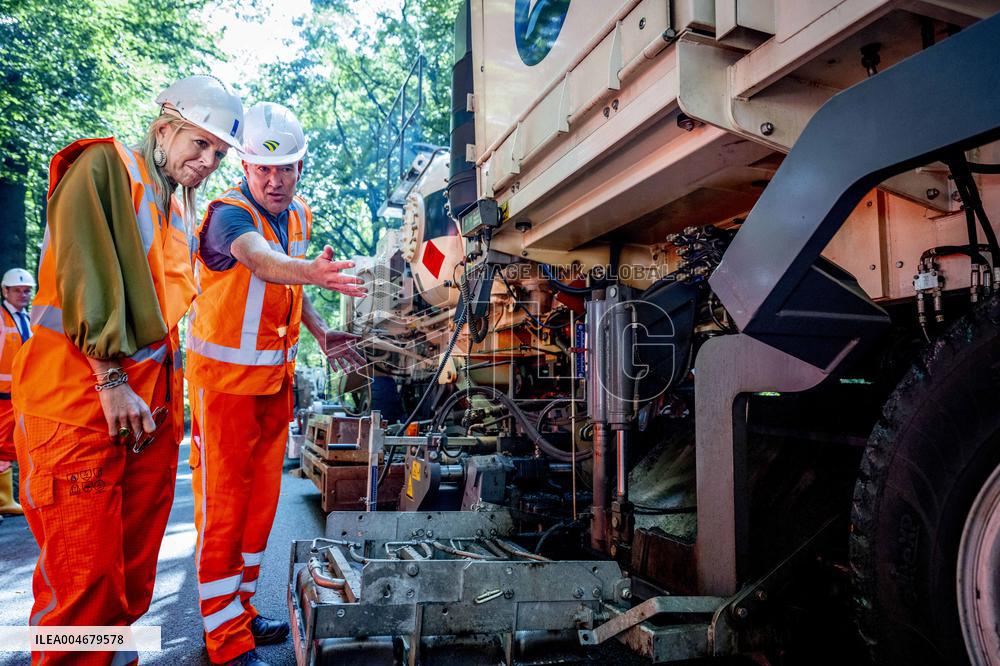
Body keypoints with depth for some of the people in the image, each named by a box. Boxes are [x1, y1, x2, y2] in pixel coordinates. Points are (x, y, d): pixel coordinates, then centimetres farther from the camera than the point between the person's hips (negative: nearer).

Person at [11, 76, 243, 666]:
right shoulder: (103, 167, -1)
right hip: (80, 392, -7)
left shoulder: (181, 208, 21)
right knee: (84, 572, -7)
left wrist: (170, 391, 14)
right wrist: (111, 378, -16)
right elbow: (86, 274, -12)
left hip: (152, 400, 7)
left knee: (134, 569, 10)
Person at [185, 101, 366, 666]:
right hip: (226, 380, -7)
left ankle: (241, 610, 30)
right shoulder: (229, 214, -19)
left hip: (276, 380, 8)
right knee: (224, 505, -1)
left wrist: (321, 334, 10)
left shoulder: (299, 216, 5)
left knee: (262, 499, 15)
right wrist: (312, 271, -61)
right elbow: (262, 262, -42)